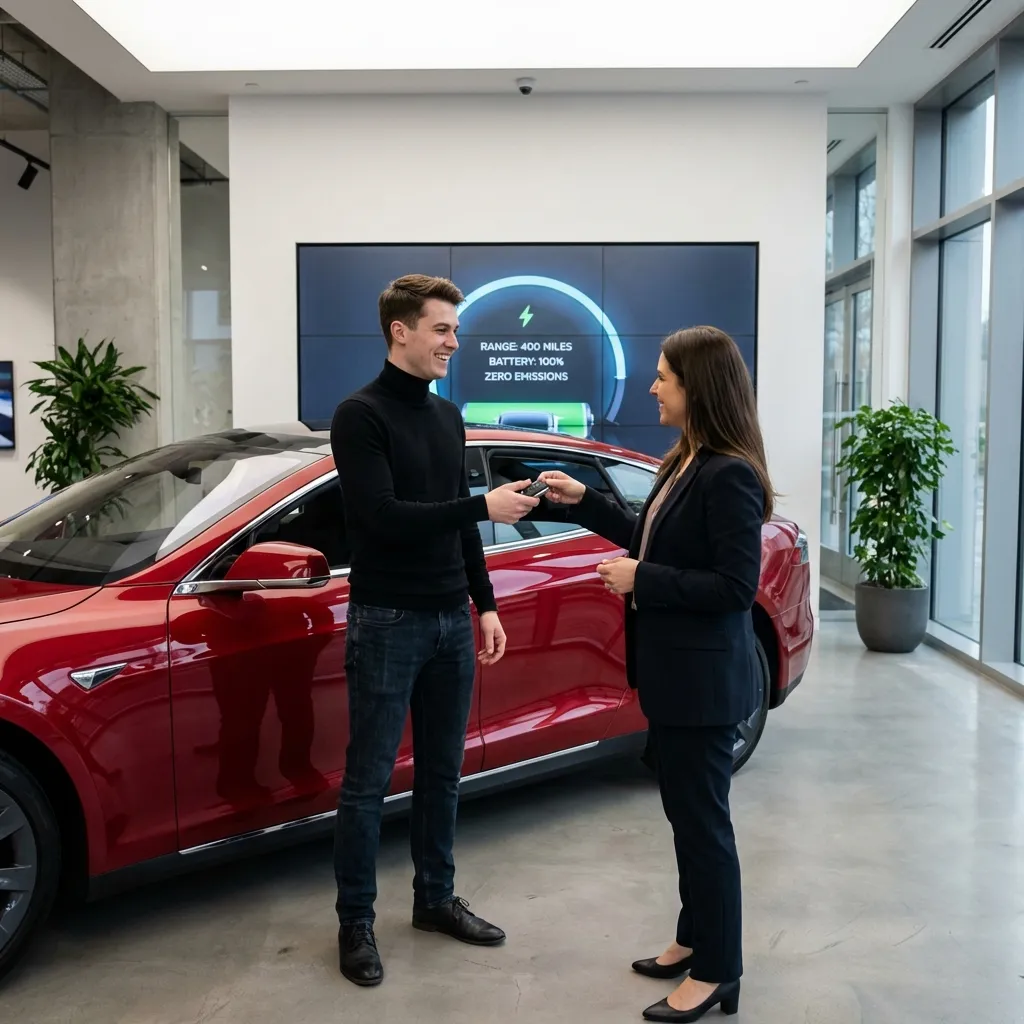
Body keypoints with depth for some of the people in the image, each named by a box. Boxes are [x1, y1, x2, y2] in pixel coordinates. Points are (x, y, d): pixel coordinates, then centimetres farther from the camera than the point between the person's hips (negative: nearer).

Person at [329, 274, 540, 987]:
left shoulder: (448, 417, 12)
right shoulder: (361, 415, -11)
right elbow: (383, 517, -20)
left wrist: (485, 603, 15)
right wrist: (484, 507, -23)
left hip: (451, 621, 7)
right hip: (387, 624, -7)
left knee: (443, 771, 14)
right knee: (369, 779, 2)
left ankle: (436, 898, 29)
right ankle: (356, 922, 16)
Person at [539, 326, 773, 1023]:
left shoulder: (730, 475, -20)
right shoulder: (686, 463, 8)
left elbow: (737, 585, -23)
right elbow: (652, 541, 17)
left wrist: (641, 581, -19)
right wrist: (583, 503, 15)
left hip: (703, 679, -9)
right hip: (674, 673, 9)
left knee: (703, 820, 4)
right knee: (686, 811, 20)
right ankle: (696, 939, 36)